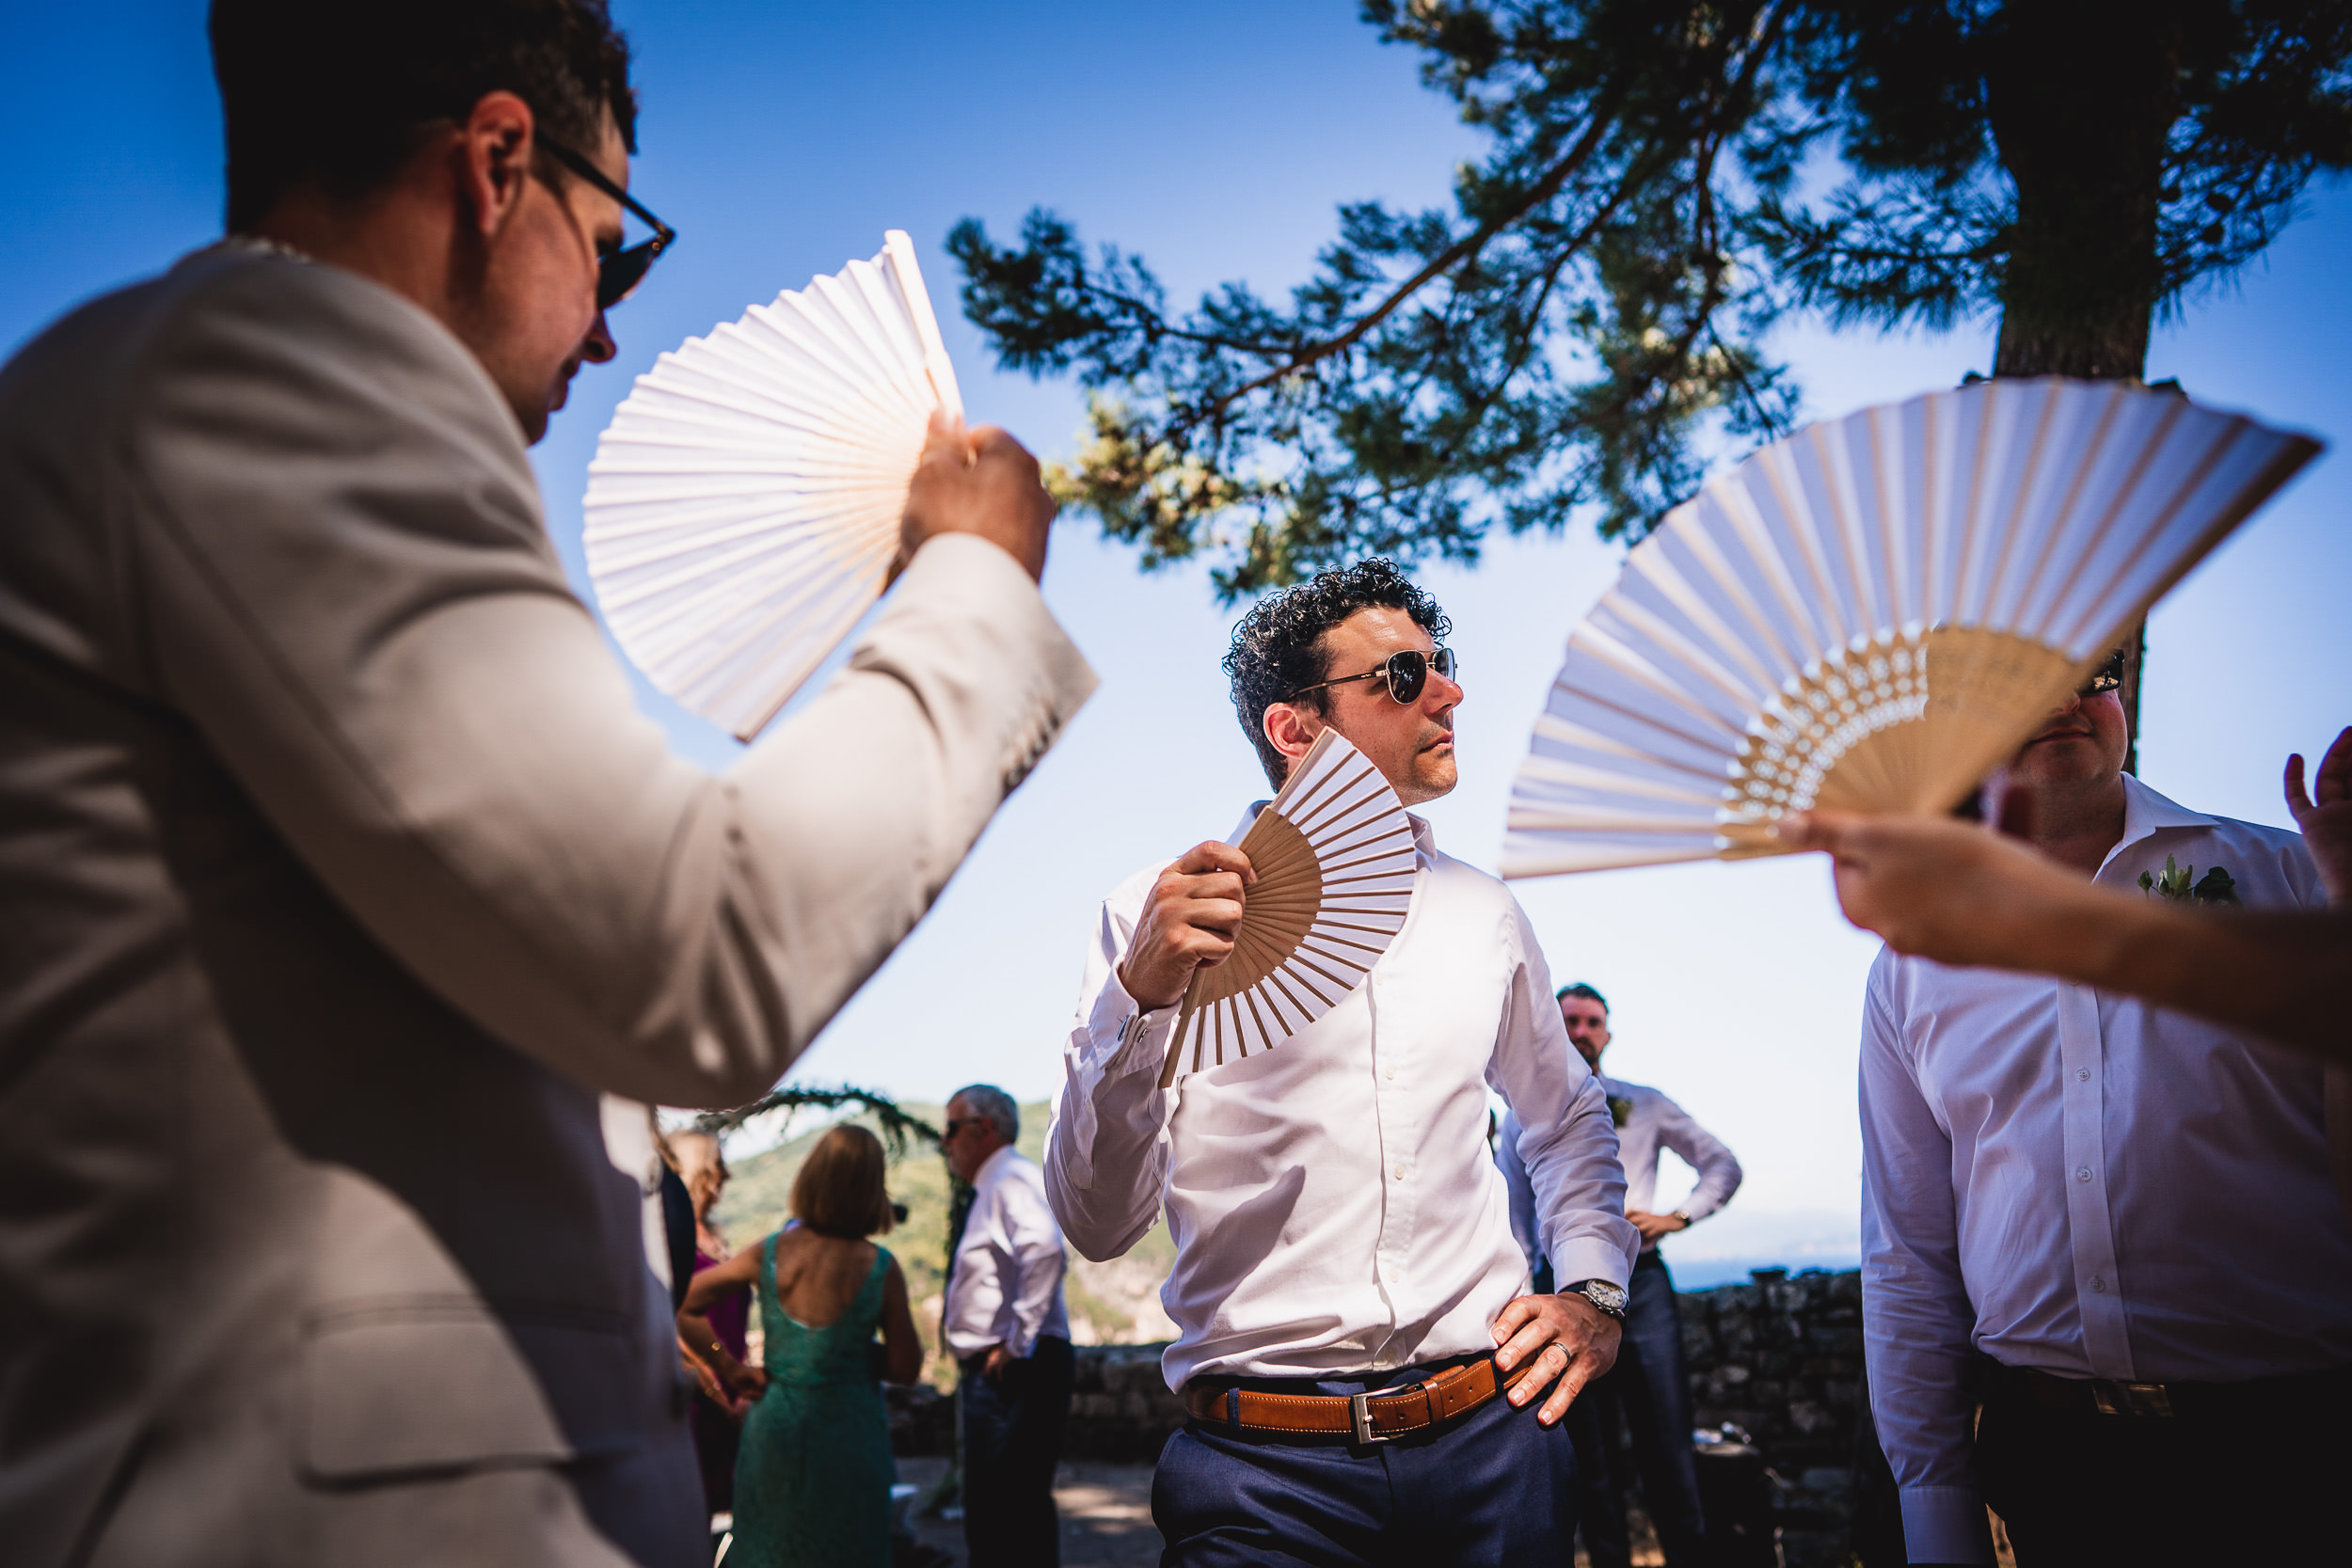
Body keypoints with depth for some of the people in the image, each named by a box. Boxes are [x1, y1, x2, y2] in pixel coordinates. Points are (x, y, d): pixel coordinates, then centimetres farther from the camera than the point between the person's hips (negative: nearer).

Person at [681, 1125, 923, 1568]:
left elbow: (682, 1304, -2)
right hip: (849, 1433, -2)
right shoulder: (881, 1268, -15)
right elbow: (906, 1368, -9)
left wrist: (731, 1369, 3)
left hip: (774, 1429, 2)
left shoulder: (770, 1253, -8)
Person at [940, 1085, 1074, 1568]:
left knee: (1011, 1514, -10)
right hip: (990, 1373, 11)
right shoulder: (990, 1189, 20)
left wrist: (1017, 1343, -26)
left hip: (1013, 1372, -11)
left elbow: (1045, 1249, -31)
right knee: (988, 1511, 16)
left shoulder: (1011, 1179, -12)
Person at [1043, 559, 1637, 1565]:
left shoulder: (1483, 914, 8)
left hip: (1494, 1442, 4)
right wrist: (1141, 993, -25)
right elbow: (1098, 1225, -12)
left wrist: (1594, 1292, 10)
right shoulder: (1162, 915, -6)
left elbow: (1567, 1121, 25)